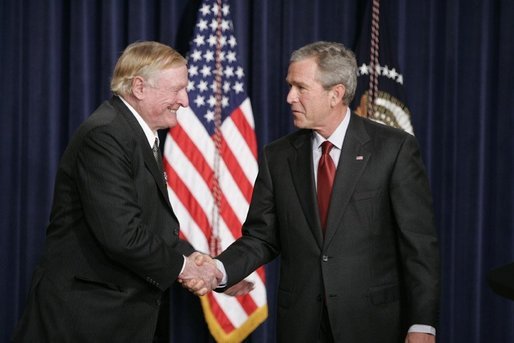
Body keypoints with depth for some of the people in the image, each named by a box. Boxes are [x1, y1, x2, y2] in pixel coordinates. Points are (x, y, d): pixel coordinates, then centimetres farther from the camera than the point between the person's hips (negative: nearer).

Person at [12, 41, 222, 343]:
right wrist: (181, 266, -12)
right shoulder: (104, 136, -18)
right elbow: (120, 233, -24)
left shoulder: (141, 137, 14)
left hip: (124, 314, 9)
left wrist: (192, 257, 1)